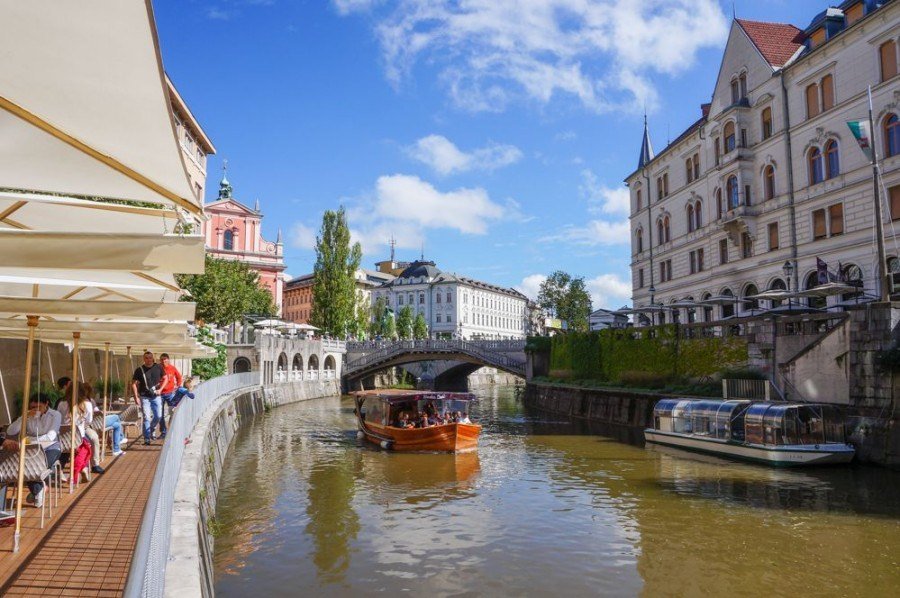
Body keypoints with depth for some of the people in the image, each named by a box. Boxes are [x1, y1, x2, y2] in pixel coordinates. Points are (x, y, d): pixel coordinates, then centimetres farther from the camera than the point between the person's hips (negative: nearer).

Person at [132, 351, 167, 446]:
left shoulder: (158, 367, 0)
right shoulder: (139, 370, -5)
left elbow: (165, 379, 10)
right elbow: (134, 383, -4)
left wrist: (160, 389, -5)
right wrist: (136, 397, -11)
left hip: (156, 396, 2)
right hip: (144, 397, -2)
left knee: (158, 416, 3)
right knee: (146, 418, -5)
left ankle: (151, 430, 32)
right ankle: (147, 439, 2)